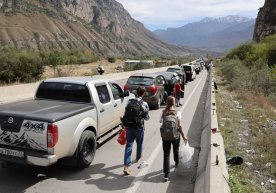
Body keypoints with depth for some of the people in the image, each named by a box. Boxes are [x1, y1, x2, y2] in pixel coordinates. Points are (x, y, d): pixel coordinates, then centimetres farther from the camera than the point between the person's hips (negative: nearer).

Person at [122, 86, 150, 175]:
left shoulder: (129, 101, -1)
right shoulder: (144, 104, -11)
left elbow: (126, 114, 2)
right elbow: (146, 117, -4)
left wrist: (125, 124, 13)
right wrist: (148, 117, 19)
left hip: (129, 127, 2)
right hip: (139, 127, -2)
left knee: (128, 145, 2)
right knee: (139, 143, 22)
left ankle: (126, 166, -6)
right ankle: (138, 158, 45)